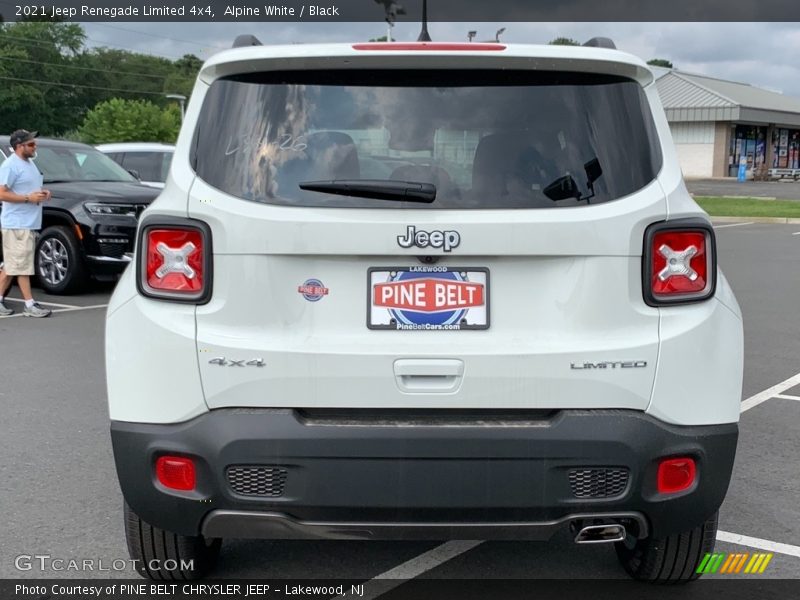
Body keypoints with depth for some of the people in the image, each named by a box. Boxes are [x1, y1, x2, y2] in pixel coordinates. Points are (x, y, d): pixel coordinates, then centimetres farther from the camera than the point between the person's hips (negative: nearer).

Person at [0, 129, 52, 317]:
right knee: (21, 265, -7)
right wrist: (29, 198, -21)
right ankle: (30, 305, -5)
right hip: (17, 223, -9)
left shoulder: (29, 163, 17)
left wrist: (42, 193, 9)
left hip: (30, 223, 9)